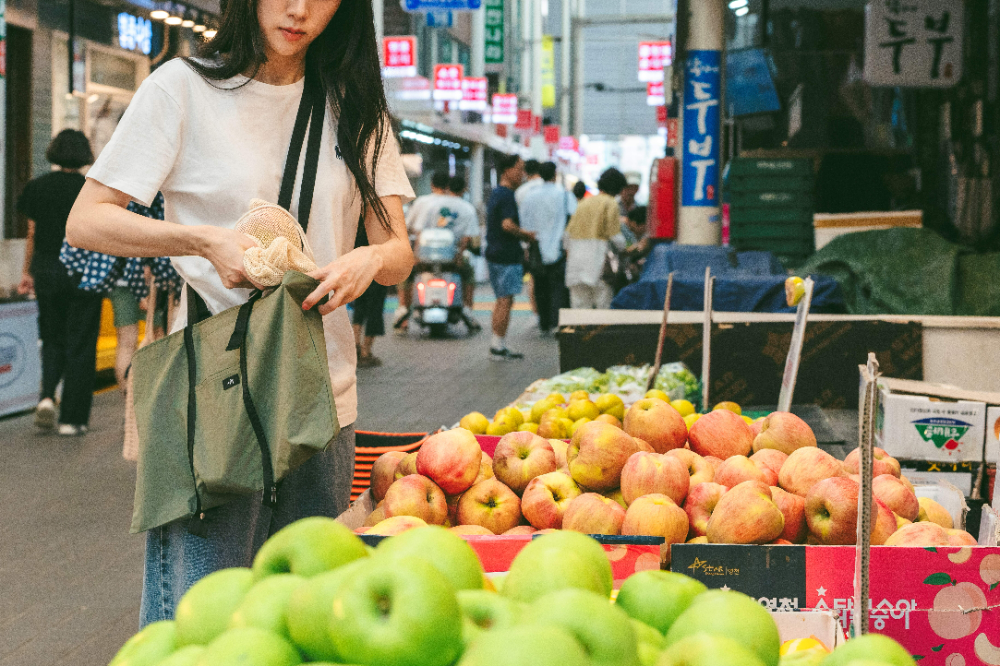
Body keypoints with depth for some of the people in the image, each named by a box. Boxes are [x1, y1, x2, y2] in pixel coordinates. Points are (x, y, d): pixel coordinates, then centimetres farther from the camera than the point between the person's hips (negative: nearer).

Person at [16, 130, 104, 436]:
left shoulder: (37, 187, 2)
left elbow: (32, 234, 6)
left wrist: (27, 272, 14)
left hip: (46, 271, 3)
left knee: (52, 339, 19)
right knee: (80, 344, 3)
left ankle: (47, 395, -3)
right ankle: (72, 419, 4)